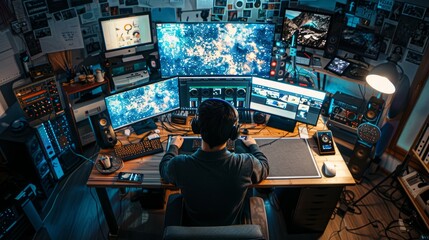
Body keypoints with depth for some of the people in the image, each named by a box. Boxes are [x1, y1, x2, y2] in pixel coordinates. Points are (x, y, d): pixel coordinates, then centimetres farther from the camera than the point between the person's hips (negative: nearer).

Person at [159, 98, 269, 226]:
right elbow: (264, 168, -7)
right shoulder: (247, 164, -33)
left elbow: (163, 169, -6)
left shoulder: (179, 165, -32)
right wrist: (253, 145, 11)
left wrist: (173, 147, 12)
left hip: (194, 228, 1)